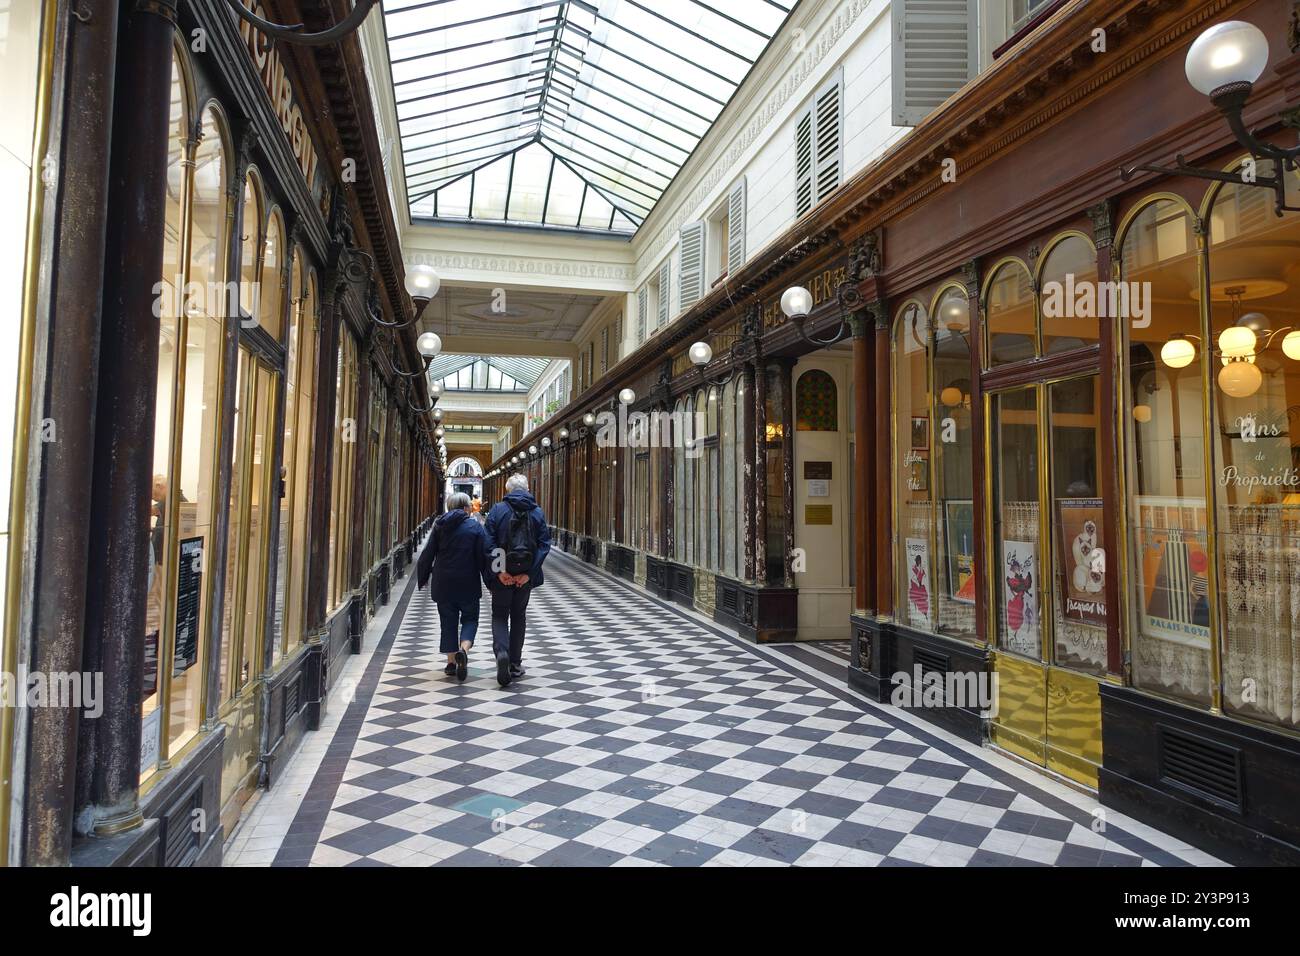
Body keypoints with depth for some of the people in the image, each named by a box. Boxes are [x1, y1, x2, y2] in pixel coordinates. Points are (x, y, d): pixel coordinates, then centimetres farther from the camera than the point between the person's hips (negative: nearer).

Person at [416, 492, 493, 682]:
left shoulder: (439, 526, 2)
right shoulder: (475, 527, -5)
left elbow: (427, 554, 4)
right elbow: (484, 557, -7)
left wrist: (422, 578, 16)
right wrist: (490, 582, 2)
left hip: (443, 583, 2)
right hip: (468, 583, -2)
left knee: (448, 620, 12)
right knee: (470, 618, 11)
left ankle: (451, 662, 13)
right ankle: (463, 650, -15)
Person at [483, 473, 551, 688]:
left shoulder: (497, 510, -4)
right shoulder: (537, 512, 2)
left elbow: (489, 543, -11)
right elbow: (544, 544, -6)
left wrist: (499, 571, -11)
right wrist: (528, 573, -9)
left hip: (502, 575, -2)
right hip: (526, 574, 2)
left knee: (499, 616, 10)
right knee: (518, 617, 15)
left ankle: (501, 652, -15)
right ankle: (515, 665, 18)